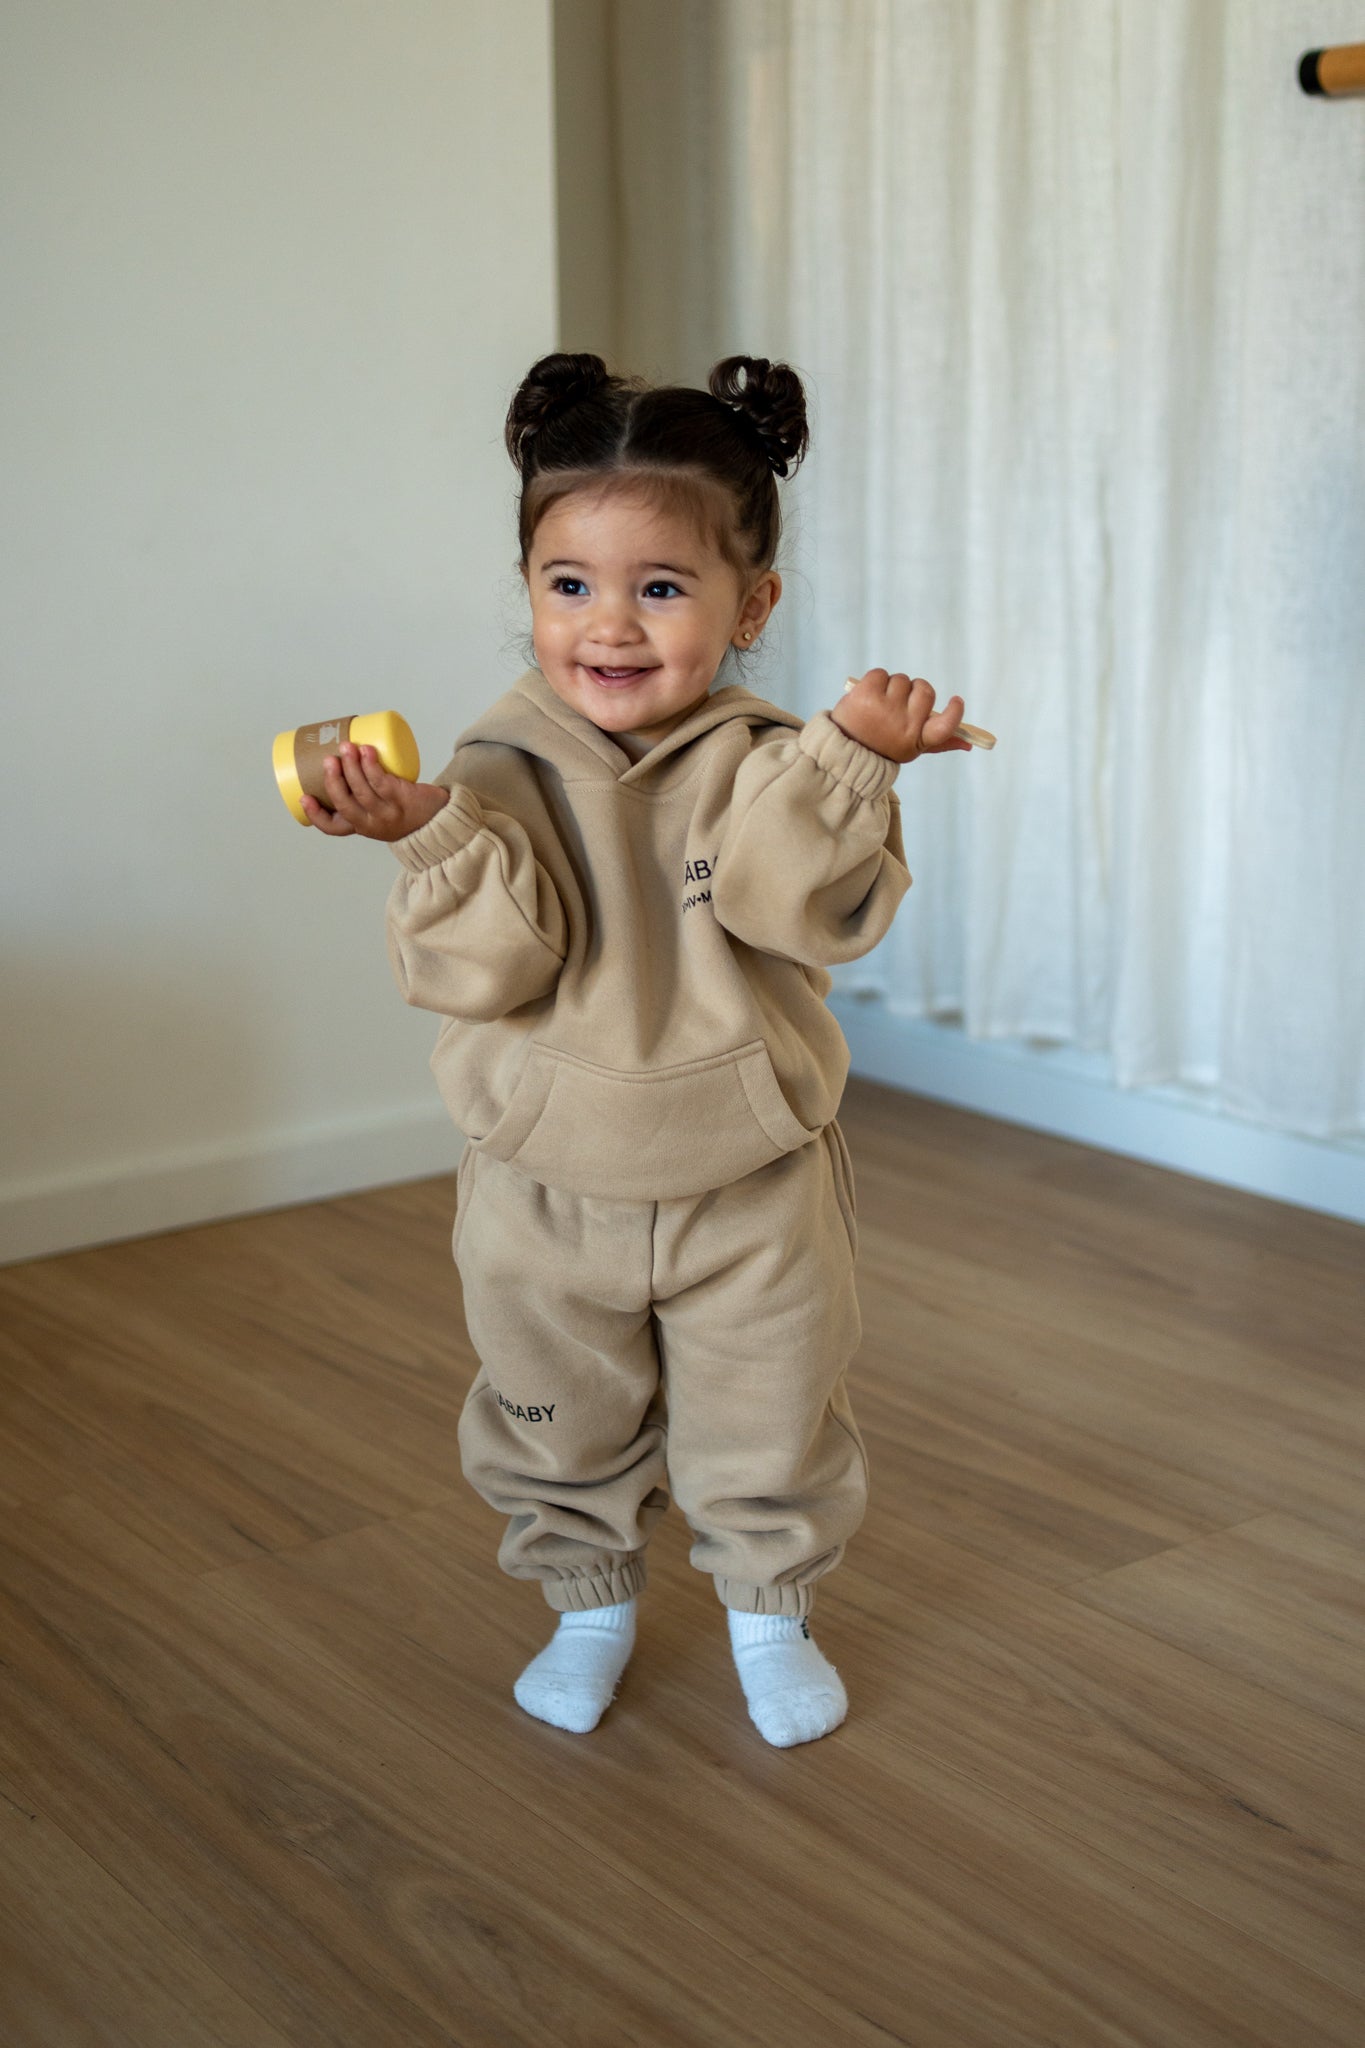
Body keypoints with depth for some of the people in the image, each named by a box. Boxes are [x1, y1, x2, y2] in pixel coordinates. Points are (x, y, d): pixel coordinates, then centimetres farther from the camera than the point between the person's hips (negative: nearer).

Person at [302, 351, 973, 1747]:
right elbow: (489, 962, -21)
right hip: (547, 1194, 1)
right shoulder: (501, 771, -9)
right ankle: (590, 1602, 44)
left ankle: (770, 1610, 41)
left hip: (749, 1188, 0)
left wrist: (850, 758, -38)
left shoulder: (767, 766, -9)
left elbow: (815, 910, -26)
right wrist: (431, 838, -37)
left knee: (769, 1435, 15)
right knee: (558, 1436, 18)